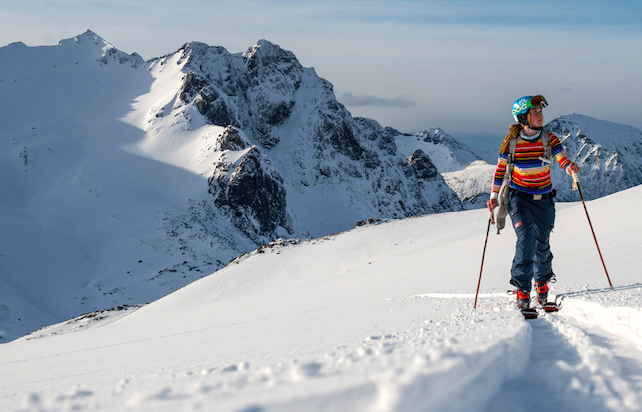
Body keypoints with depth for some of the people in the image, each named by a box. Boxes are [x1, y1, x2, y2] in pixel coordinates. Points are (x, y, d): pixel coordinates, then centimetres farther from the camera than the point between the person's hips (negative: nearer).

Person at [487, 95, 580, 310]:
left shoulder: (549, 139, -6)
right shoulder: (511, 142, -8)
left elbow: (562, 158, -16)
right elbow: (500, 169, 1)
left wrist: (569, 167, -39)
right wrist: (494, 196, -4)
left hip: (543, 199, 2)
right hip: (519, 197, -2)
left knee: (542, 243, 8)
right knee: (526, 239, -17)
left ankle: (542, 280, 36)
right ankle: (522, 287, -3)